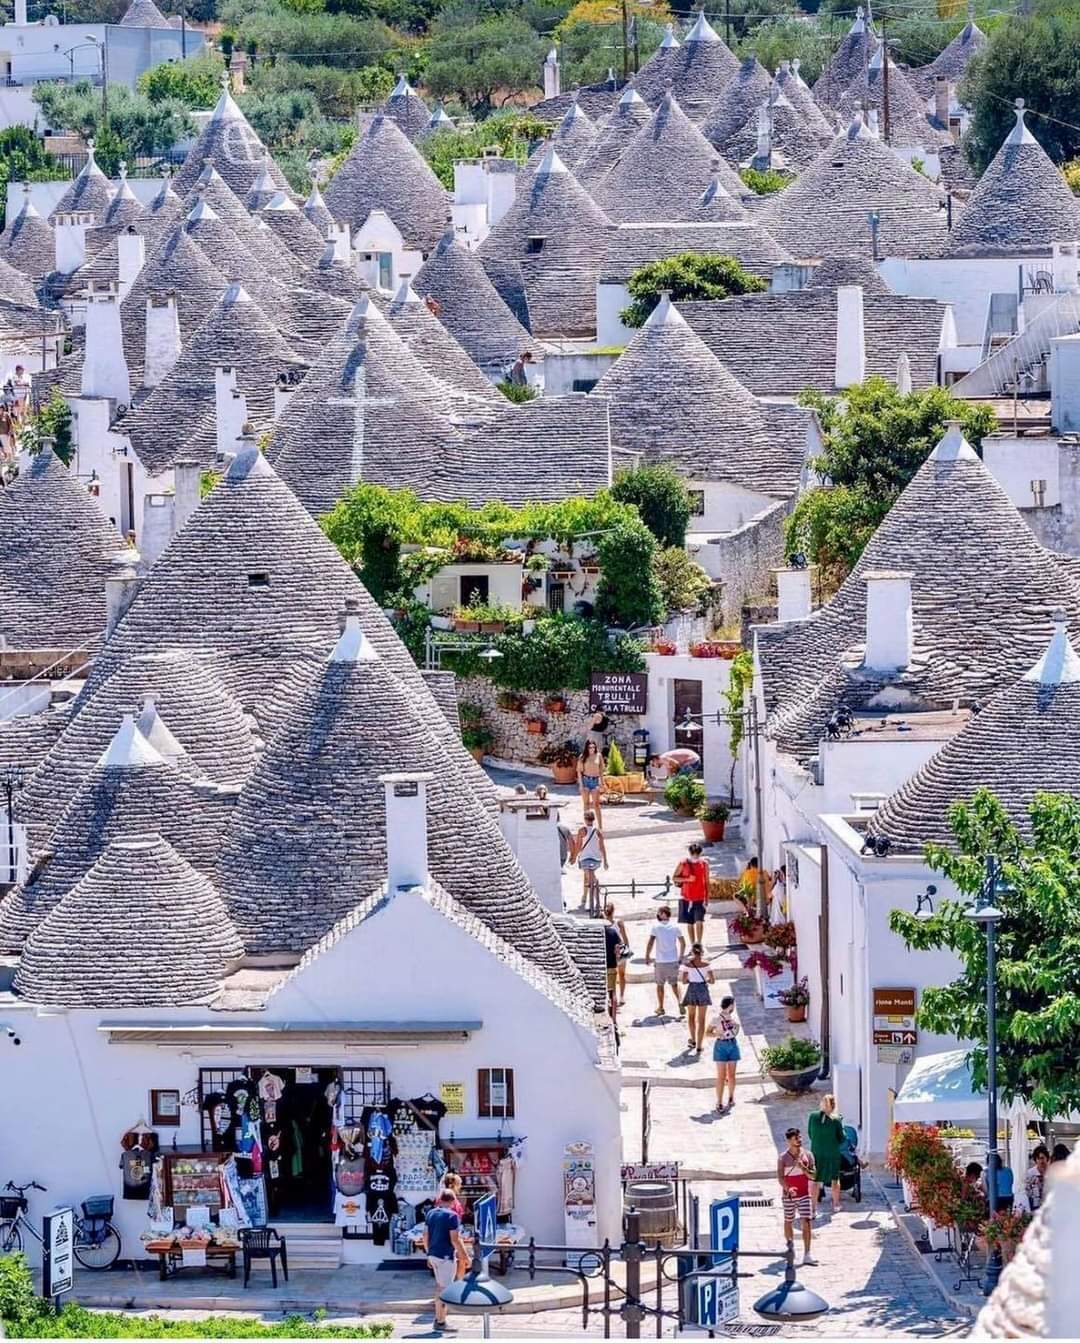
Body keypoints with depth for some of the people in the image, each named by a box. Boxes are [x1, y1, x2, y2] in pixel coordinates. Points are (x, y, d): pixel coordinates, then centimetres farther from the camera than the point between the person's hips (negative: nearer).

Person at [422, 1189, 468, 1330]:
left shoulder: (430, 1214, 7)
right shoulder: (452, 1216, -14)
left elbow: (425, 1237, 11)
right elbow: (455, 1240, -17)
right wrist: (465, 1256, -8)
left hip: (433, 1255, 7)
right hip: (446, 1256, -7)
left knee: (439, 1286, 19)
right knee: (444, 1288, 0)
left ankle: (438, 1318, 23)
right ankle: (441, 1322, 3)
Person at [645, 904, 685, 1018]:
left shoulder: (656, 926, -7)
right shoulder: (674, 927, 2)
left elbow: (650, 943, -13)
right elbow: (683, 943, 5)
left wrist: (647, 957, -3)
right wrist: (681, 957, 16)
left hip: (660, 961, -2)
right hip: (673, 961, 2)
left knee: (660, 985, 12)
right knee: (674, 984, 15)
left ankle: (660, 1008, 17)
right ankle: (679, 1002, -2)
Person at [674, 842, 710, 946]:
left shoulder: (704, 864, 0)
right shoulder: (683, 863, -4)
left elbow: (706, 881, 6)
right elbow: (675, 878, 0)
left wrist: (707, 898, 5)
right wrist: (687, 879, -17)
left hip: (699, 898, -1)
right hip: (686, 898, 1)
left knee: (699, 922, -13)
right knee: (689, 923, 8)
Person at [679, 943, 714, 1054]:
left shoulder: (687, 964, -10)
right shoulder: (706, 964, -10)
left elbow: (684, 981, -8)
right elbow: (712, 980, -7)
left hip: (692, 989, 0)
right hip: (703, 989, 0)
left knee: (691, 1016, 25)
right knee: (701, 1019, 8)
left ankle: (693, 1040, 37)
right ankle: (698, 1046, 6)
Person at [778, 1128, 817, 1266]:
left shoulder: (807, 1155, 1)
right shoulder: (783, 1158, -5)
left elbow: (813, 1176, 0)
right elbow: (780, 1176, -9)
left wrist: (803, 1168, -18)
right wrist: (787, 1188, -27)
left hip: (804, 1194, 1)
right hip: (789, 1195, -1)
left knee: (807, 1222, -9)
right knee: (788, 1222, 12)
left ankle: (807, 1254, -9)